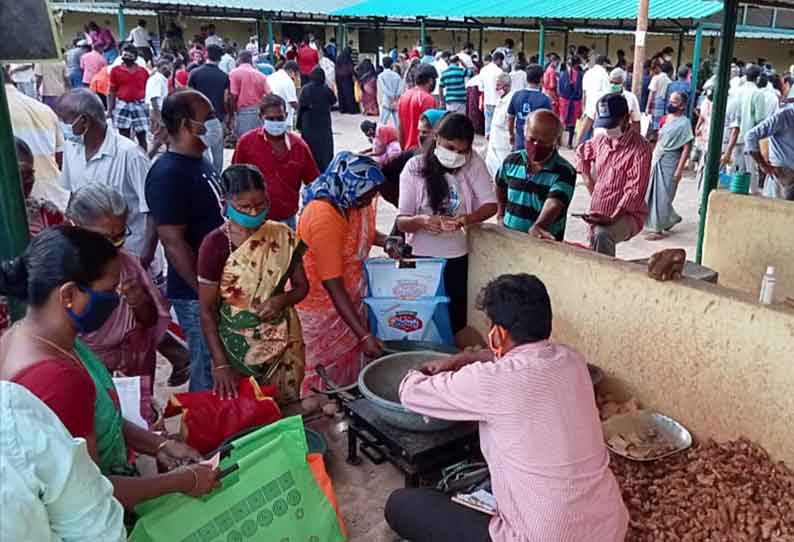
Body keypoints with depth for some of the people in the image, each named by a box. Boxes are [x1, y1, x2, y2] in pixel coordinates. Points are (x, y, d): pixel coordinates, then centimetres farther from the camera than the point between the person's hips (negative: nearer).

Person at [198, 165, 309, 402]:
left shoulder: (284, 236, -3)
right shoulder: (215, 244, -13)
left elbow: (302, 286, 7)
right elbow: (207, 311, -10)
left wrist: (282, 299, -15)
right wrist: (220, 364, -16)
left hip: (283, 343, 3)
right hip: (236, 346, -3)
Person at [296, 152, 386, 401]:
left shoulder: (354, 201, -7)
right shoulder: (324, 217, -30)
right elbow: (333, 286, -30)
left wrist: (385, 241, -4)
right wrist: (363, 335, -30)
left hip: (349, 299, 7)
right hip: (321, 306, -7)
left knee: (351, 368, 17)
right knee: (325, 377, 7)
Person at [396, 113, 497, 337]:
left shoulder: (473, 163, -4)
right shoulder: (415, 167, -7)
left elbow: (490, 205, -5)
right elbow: (401, 222, -9)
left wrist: (464, 219, -24)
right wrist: (422, 221, -32)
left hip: (458, 258, 1)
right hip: (420, 258, -1)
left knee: (456, 319, 10)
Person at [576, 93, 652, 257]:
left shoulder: (640, 148, -17)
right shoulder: (601, 139, 5)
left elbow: (634, 191, -23)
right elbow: (581, 153, 27)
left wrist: (612, 219, -32)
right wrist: (588, 180, 14)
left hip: (627, 215, -7)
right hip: (599, 215, 8)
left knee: (602, 235, -38)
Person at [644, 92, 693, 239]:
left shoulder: (684, 123, -11)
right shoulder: (667, 119, 10)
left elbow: (686, 148, -13)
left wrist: (679, 169, -18)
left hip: (669, 162, -7)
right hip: (657, 160, 7)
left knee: (662, 196, -3)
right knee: (652, 193, 11)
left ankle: (658, 230, 6)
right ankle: (671, 218, 31)